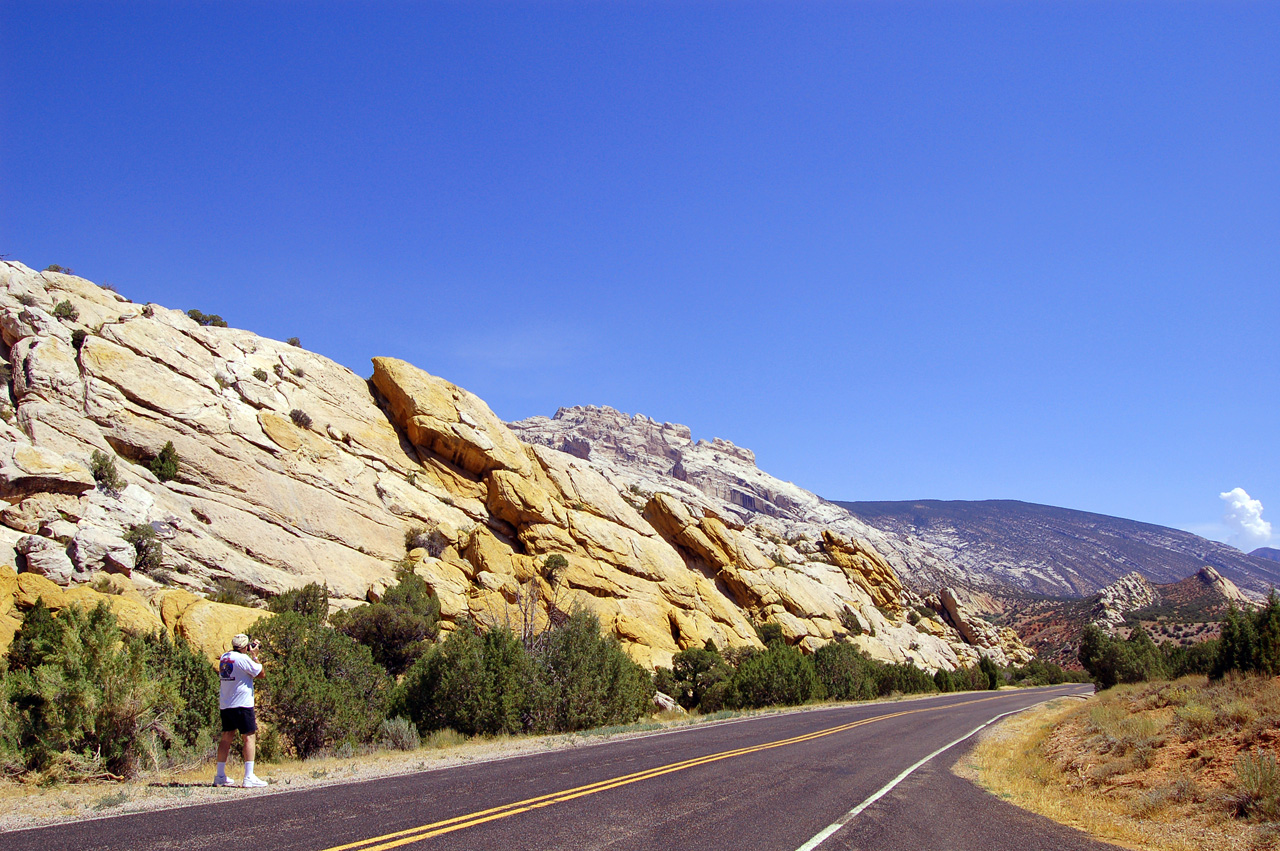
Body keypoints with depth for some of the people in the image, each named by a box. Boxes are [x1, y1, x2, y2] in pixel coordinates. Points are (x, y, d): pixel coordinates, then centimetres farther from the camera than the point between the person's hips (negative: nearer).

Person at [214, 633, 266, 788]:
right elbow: (260, 673, -5)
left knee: (227, 737, 13)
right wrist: (254, 655, 3)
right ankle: (249, 777, -9)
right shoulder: (243, 658, -13)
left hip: (225, 705, 8)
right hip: (242, 704, -8)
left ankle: (220, 776, 16)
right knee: (249, 737, -5)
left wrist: (251, 654, 23)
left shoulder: (224, 657, 11)